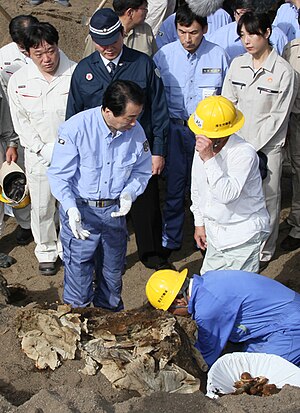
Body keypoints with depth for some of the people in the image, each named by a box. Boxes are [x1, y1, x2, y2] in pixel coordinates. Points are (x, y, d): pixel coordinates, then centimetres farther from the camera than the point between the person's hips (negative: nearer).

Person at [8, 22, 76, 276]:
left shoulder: (76, 74, -15)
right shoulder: (19, 81, -7)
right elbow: (22, 122, -1)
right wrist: (43, 149, -11)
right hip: (39, 156, 2)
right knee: (42, 207, 15)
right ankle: (46, 251, 37)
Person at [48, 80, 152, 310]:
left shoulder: (136, 131, -9)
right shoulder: (75, 129, -20)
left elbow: (142, 171, 6)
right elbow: (59, 176, -15)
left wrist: (129, 193, -14)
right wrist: (71, 208, -30)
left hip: (115, 210, 4)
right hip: (79, 210, -4)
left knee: (113, 268, 19)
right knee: (78, 268, 4)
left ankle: (111, 312, 43)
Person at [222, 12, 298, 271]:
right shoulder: (237, 65, 2)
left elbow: (278, 117, -12)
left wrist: (252, 148, -14)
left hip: (267, 147, -4)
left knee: (267, 200, 7)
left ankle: (264, 251, 26)